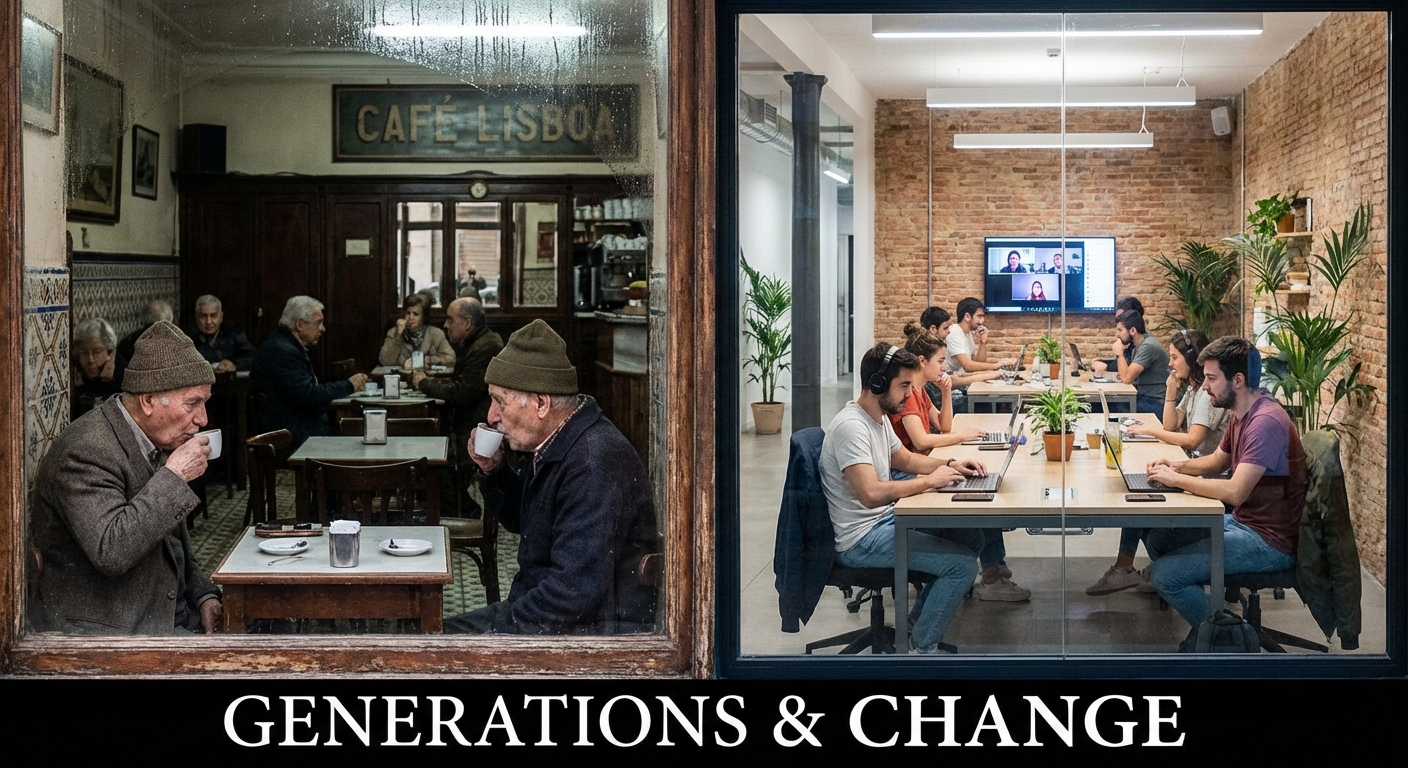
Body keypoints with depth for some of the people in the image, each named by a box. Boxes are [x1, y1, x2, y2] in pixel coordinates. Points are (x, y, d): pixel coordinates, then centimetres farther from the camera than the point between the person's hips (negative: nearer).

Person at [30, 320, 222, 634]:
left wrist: (202, 595, 7)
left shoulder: (159, 442, 11)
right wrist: (173, 476, -25)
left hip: (167, 619, 9)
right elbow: (111, 552, -32)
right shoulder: (88, 452, -19)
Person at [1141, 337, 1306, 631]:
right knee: (1156, 538, 12)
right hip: (1241, 521, 10)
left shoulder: (1266, 422, -25)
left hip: (1269, 541, -10)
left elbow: (1234, 492, -31)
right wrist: (1178, 466, 6)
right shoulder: (1241, 415, 8)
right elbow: (1217, 461, 25)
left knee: (1165, 574, -16)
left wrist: (1175, 479, -20)